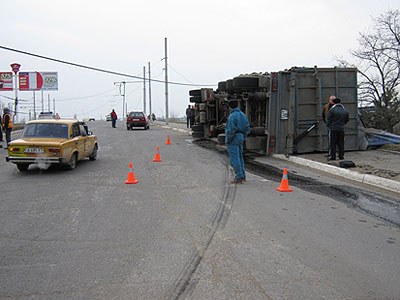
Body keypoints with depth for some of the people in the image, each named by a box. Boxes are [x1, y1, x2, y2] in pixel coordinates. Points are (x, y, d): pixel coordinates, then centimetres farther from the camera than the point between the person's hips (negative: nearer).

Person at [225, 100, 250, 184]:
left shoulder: (232, 116, -16)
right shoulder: (243, 115, 10)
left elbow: (231, 130, -23)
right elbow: (247, 128, 11)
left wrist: (228, 139, -12)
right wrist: (242, 137, 16)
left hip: (233, 139, -9)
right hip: (240, 137, 9)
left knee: (234, 158, -5)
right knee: (239, 157, 16)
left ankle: (239, 177, -5)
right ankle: (243, 176, 19)